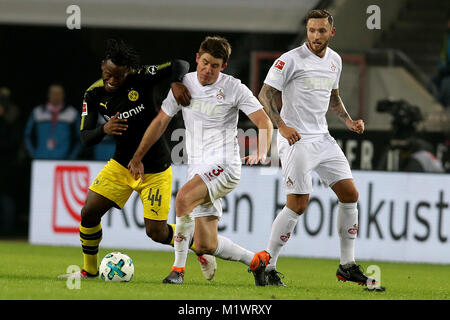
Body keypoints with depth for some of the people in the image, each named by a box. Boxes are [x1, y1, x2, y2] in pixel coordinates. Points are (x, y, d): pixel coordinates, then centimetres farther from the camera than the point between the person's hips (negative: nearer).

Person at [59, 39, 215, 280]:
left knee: (156, 232, -3)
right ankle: (90, 271, 14)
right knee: (89, 213, -8)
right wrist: (104, 129, -33)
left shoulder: (140, 78, -18)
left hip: (155, 170, -4)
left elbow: (180, 65, -18)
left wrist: (175, 82, -40)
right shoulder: (93, 94, -8)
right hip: (122, 165, 4)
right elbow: (85, 138, -11)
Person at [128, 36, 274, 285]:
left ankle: (178, 269, -24)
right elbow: (160, 122, 15)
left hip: (224, 165, -5)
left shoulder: (234, 89, -5)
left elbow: (264, 122, -4)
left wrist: (261, 153, -23)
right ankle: (256, 261, 25)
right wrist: (137, 158, 16)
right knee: (205, 246, 0)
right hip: (197, 169, 5)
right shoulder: (184, 84, 6)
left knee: (183, 197, -32)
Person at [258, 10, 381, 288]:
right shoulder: (291, 60, -12)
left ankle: (347, 266, 13)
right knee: (298, 204, -12)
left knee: (350, 195, 3)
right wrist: (282, 126, -23)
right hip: (296, 140, -7)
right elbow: (265, 94, -12)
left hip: (323, 138, 7)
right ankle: (267, 267, 0)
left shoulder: (335, 60, 11)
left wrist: (348, 120, 10)